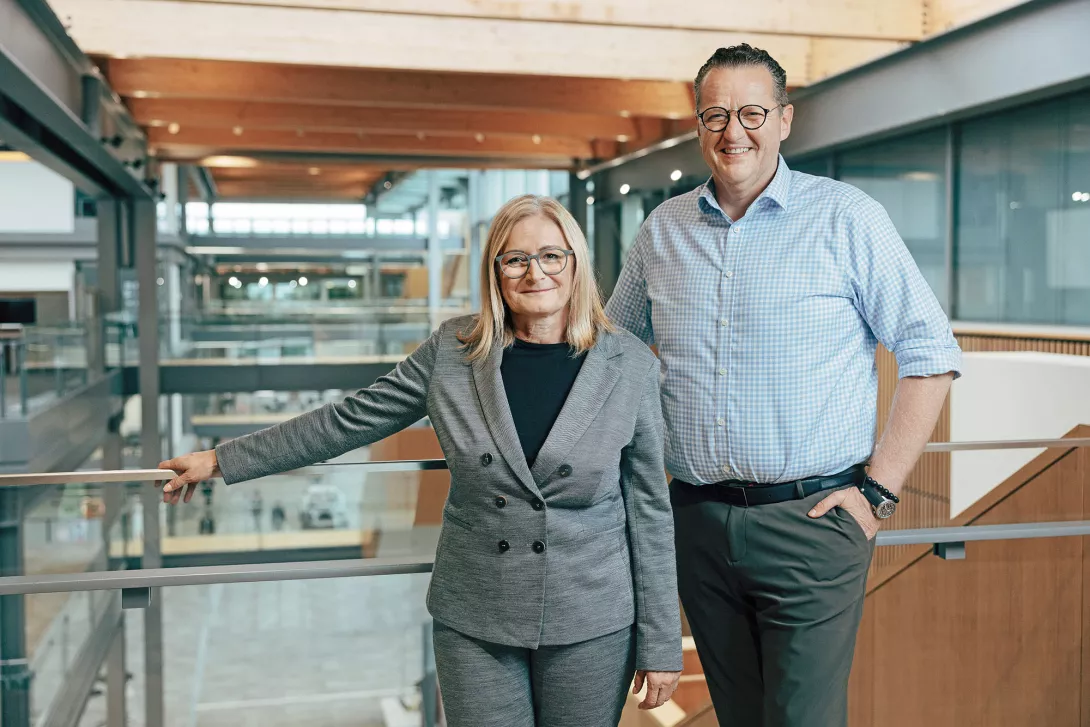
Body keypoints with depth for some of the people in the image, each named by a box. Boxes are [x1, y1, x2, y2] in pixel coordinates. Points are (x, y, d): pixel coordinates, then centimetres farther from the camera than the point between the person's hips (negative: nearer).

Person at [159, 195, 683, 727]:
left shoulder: (630, 365, -6)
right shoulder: (452, 350, -3)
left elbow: (649, 508, -2)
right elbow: (350, 420, 5)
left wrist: (660, 645, -1)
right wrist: (221, 461, 8)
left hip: (591, 623, 0)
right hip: (474, 621, 1)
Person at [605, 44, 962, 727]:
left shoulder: (847, 218, -4)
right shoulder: (664, 229, 8)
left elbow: (931, 354, -3)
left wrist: (880, 489, -8)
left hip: (811, 520, -4)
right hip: (699, 522, 4)